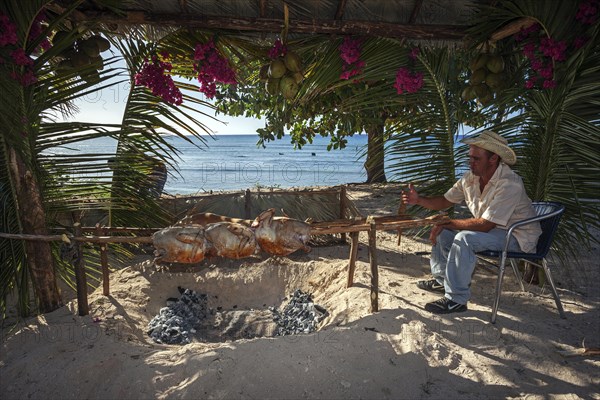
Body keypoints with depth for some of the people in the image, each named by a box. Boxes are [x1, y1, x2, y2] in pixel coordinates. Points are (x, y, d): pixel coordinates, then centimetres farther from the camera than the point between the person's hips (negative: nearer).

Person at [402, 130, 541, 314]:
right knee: (442, 231, 3)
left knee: (464, 238, -31)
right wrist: (419, 200, -13)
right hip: (492, 228, 9)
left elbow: (485, 225, -31)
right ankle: (442, 280, 20)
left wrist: (447, 223, -24)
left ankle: (457, 299, -21)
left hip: (517, 236, -9)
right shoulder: (470, 177, -4)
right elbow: (445, 201, 5)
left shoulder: (510, 184, -29)